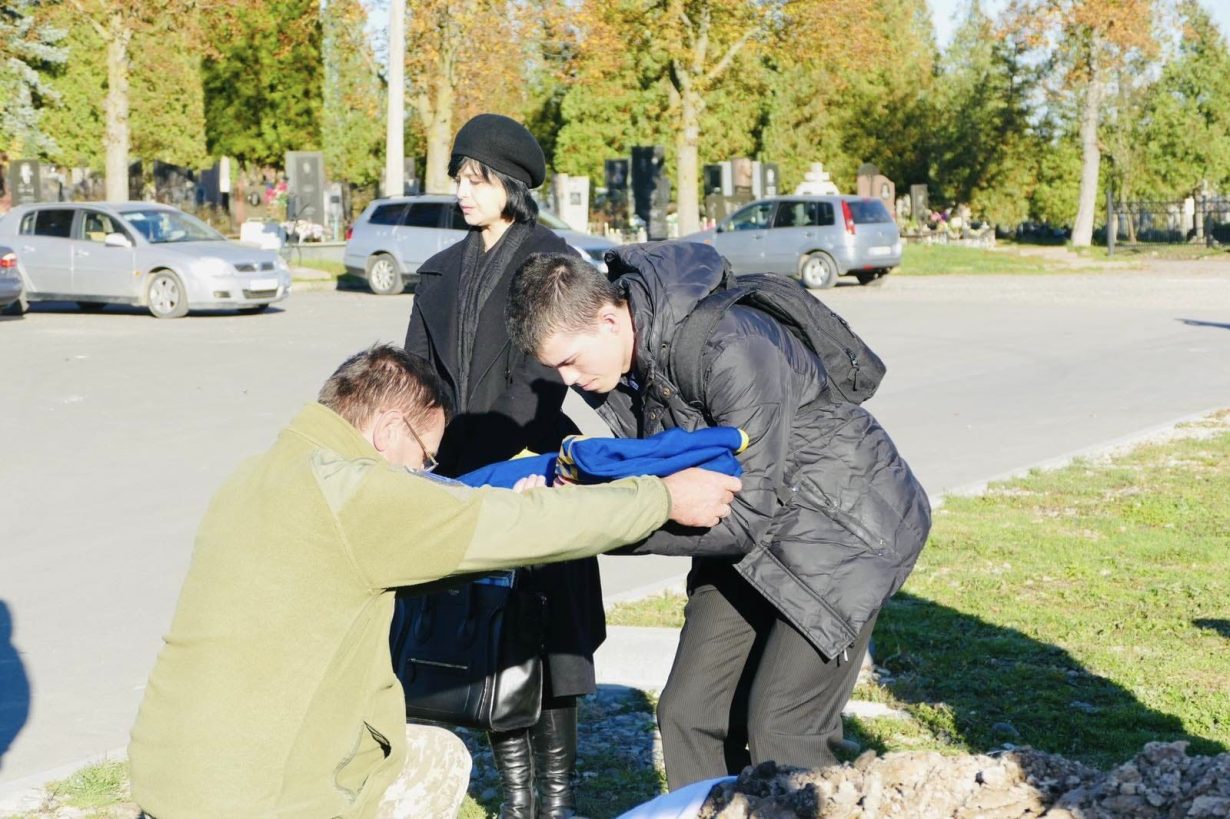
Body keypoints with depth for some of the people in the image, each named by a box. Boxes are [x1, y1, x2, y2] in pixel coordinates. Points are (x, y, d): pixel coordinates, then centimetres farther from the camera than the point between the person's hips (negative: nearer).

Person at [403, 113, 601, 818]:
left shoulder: (552, 261, -2)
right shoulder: (440, 273, 15)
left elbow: (539, 380, -11)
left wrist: (487, 469, -18)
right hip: (460, 482, 5)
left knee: (546, 634, -3)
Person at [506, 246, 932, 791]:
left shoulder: (730, 350, -31)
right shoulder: (613, 355, -7)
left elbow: (748, 517, -29)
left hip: (844, 520, -8)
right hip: (749, 541, 8)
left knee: (779, 732, -15)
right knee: (688, 714, 3)